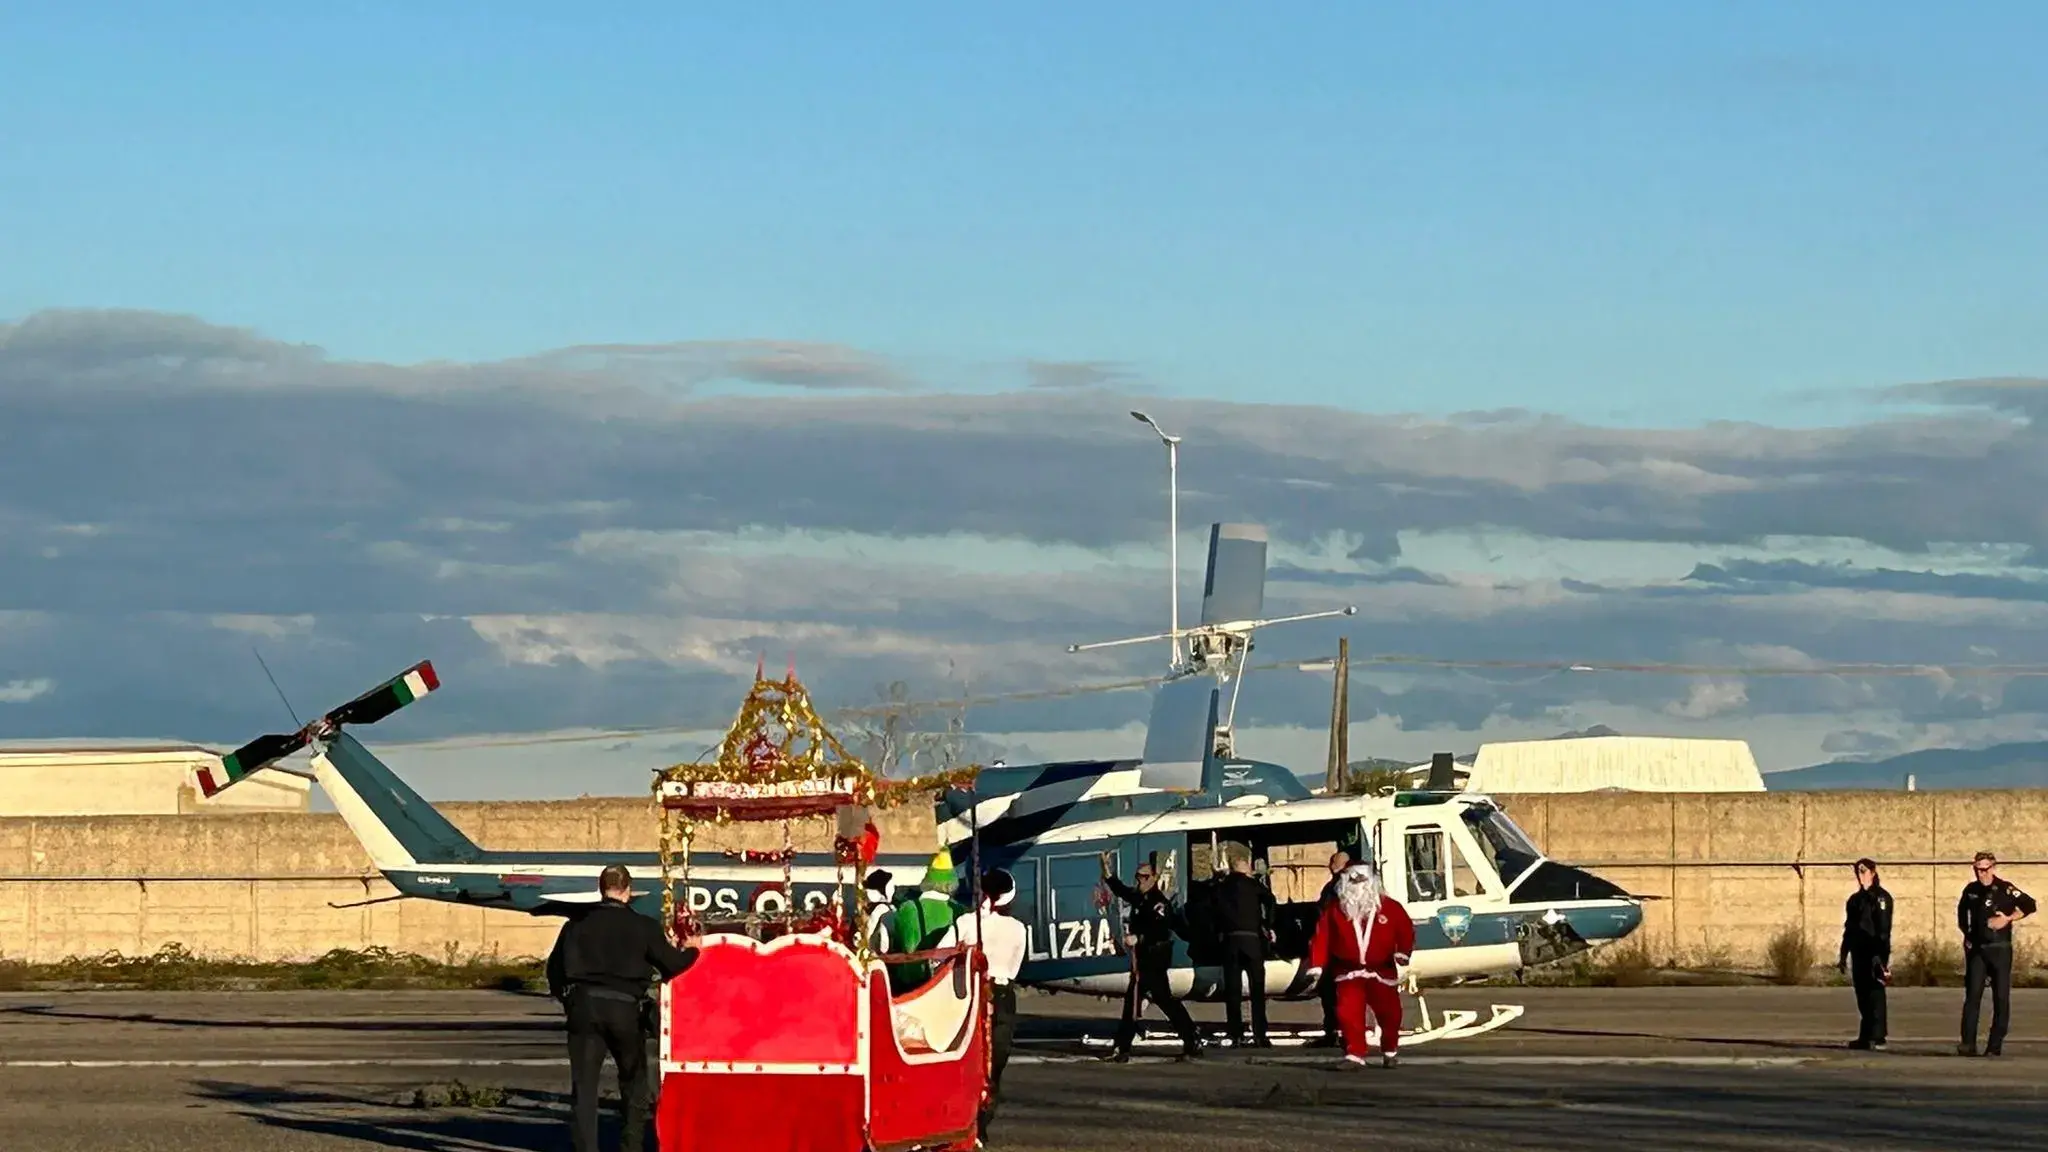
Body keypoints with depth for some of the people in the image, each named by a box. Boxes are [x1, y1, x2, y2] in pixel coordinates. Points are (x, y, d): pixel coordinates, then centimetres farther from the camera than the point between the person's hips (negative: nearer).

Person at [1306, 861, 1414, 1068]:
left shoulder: (1389, 907, -3)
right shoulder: (1336, 909, -2)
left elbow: (1406, 929, 1)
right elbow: (1322, 936, -4)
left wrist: (1403, 951, -14)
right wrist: (1317, 965, -10)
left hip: (1382, 971, 0)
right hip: (1349, 972, 0)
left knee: (1389, 1013, 9)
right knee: (1349, 1014, -12)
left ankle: (1390, 1051, 31)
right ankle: (1354, 1055, -8)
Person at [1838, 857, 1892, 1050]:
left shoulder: (1882, 897, -4)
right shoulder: (1855, 900, 18)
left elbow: (1884, 928, -12)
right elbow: (1849, 928, 21)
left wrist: (1884, 955, -19)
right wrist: (1844, 956, 20)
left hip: (1875, 954, -7)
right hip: (1859, 953, 7)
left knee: (1875, 994, -10)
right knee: (1862, 996, 8)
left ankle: (1877, 1038, -12)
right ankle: (1866, 1037, 12)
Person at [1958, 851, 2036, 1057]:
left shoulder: (2004, 889, -7)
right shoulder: (1971, 890, 8)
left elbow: (2029, 905, -10)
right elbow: (1962, 911, 27)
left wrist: (2008, 919, -17)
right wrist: (1966, 934, 16)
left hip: (2000, 949, -3)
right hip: (1976, 950, 3)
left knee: (2001, 998, 0)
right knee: (1973, 995, -7)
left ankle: (1995, 1045, 5)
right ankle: (1968, 1043, -11)